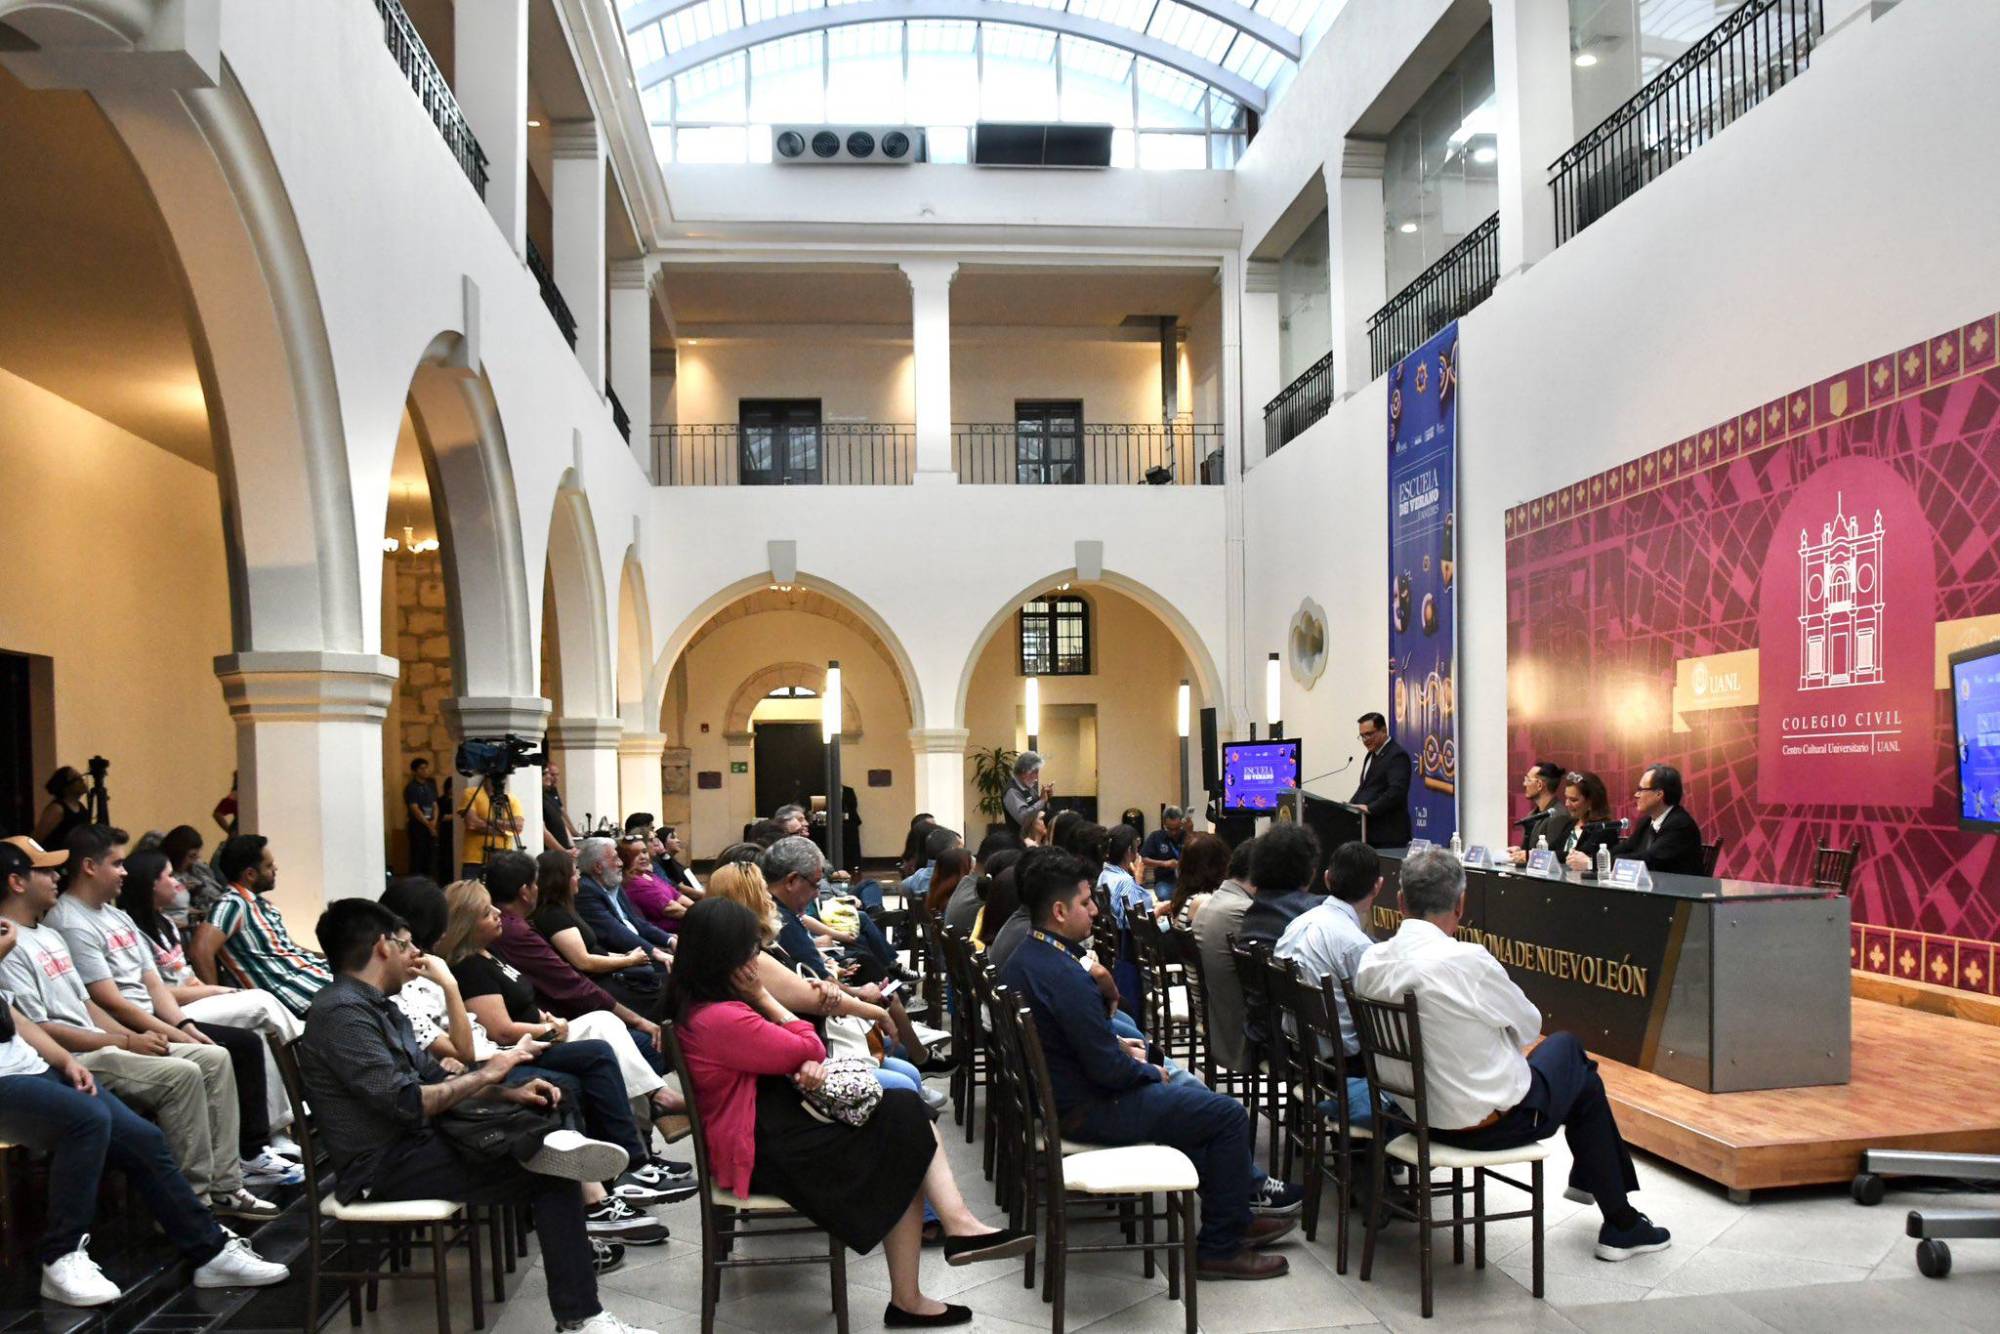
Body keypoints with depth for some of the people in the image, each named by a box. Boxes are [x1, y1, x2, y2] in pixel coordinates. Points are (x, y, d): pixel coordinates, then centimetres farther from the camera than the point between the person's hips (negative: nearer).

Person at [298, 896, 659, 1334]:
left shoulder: (376, 1006, 16)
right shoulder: (342, 1011, -17)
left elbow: (434, 1077, 17)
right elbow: (407, 1102, -25)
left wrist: (509, 1093, 2)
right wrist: (487, 1074, -12)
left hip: (414, 1144, 9)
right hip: (387, 1167, -9)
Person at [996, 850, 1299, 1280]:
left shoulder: (1021, 959, 2)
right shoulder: (1065, 976, -30)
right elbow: (1109, 1069, -26)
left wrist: (1115, 1044, 7)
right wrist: (1152, 1073, -7)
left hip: (1057, 1092, 10)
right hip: (1089, 1111, -10)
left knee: (1191, 1089, 24)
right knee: (1229, 1114, -4)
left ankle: (1237, 1214, 29)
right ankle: (1220, 1248, 7)